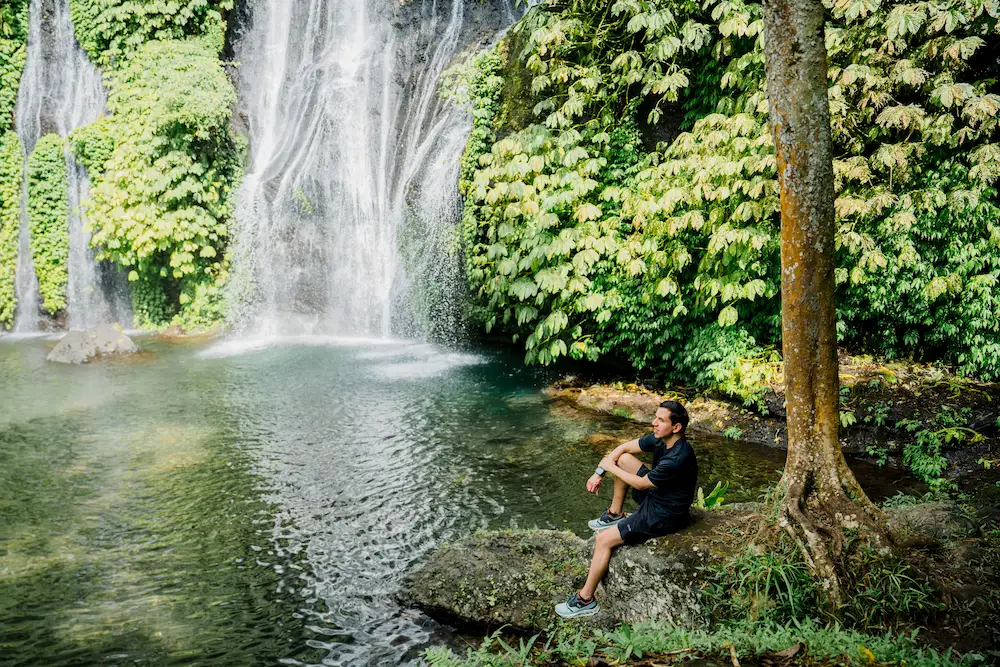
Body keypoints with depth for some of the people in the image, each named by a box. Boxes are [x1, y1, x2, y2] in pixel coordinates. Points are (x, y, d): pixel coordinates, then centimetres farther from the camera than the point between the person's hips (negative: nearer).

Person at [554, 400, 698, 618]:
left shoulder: (677, 458, -34)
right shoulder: (660, 438, -7)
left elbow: (640, 484, -21)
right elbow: (624, 447, 6)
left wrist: (610, 467, -8)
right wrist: (599, 473, -3)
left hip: (665, 516, -9)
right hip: (655, 495, 9)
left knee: (603, 539, -12)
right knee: (623, 458, 10)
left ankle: (585, 601, 0)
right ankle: (614, 515, 24)